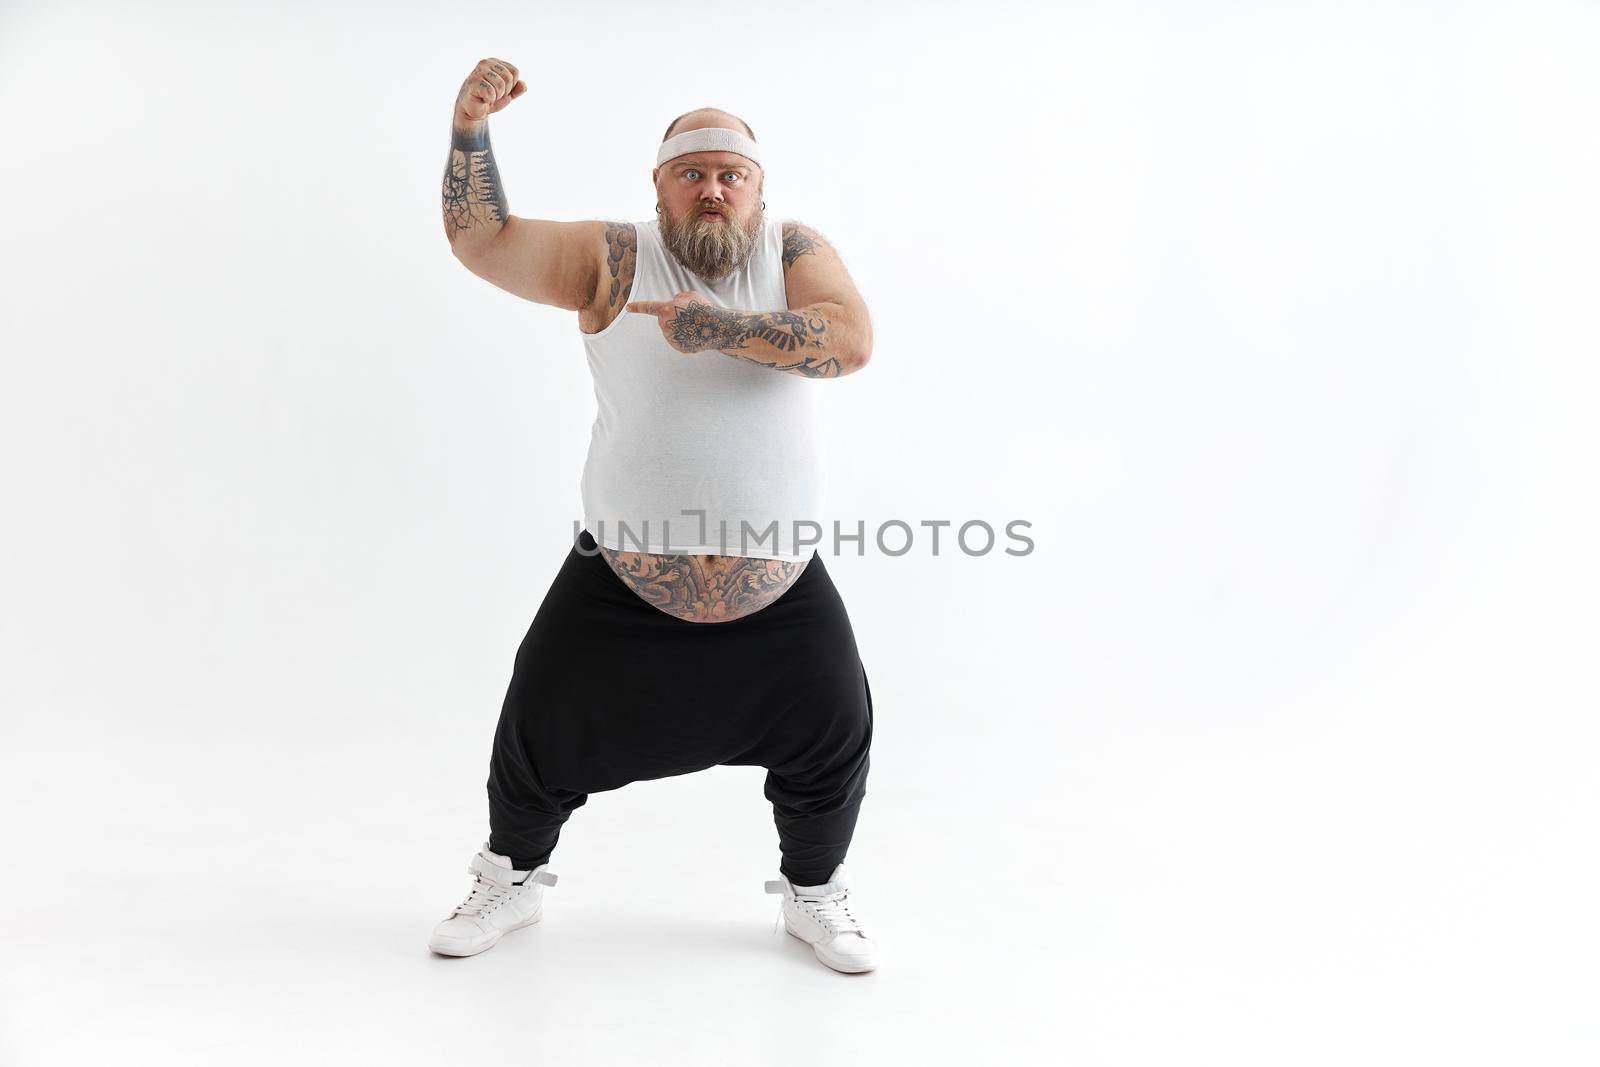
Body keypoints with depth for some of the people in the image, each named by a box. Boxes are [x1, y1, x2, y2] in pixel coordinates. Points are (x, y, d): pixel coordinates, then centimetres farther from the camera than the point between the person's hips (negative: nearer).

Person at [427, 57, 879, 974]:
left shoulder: (793, 251, -2)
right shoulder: (613, 259, -2)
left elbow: (851, 340, -19)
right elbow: (483, 242, -6)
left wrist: (719, 328, -28)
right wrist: (471, 127, -17)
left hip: (778, 585, 0)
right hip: (622, 579, 0)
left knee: (834, 733, 2)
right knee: (541, 728, 6)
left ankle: (814, 893, 31)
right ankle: (514, 877, 35)